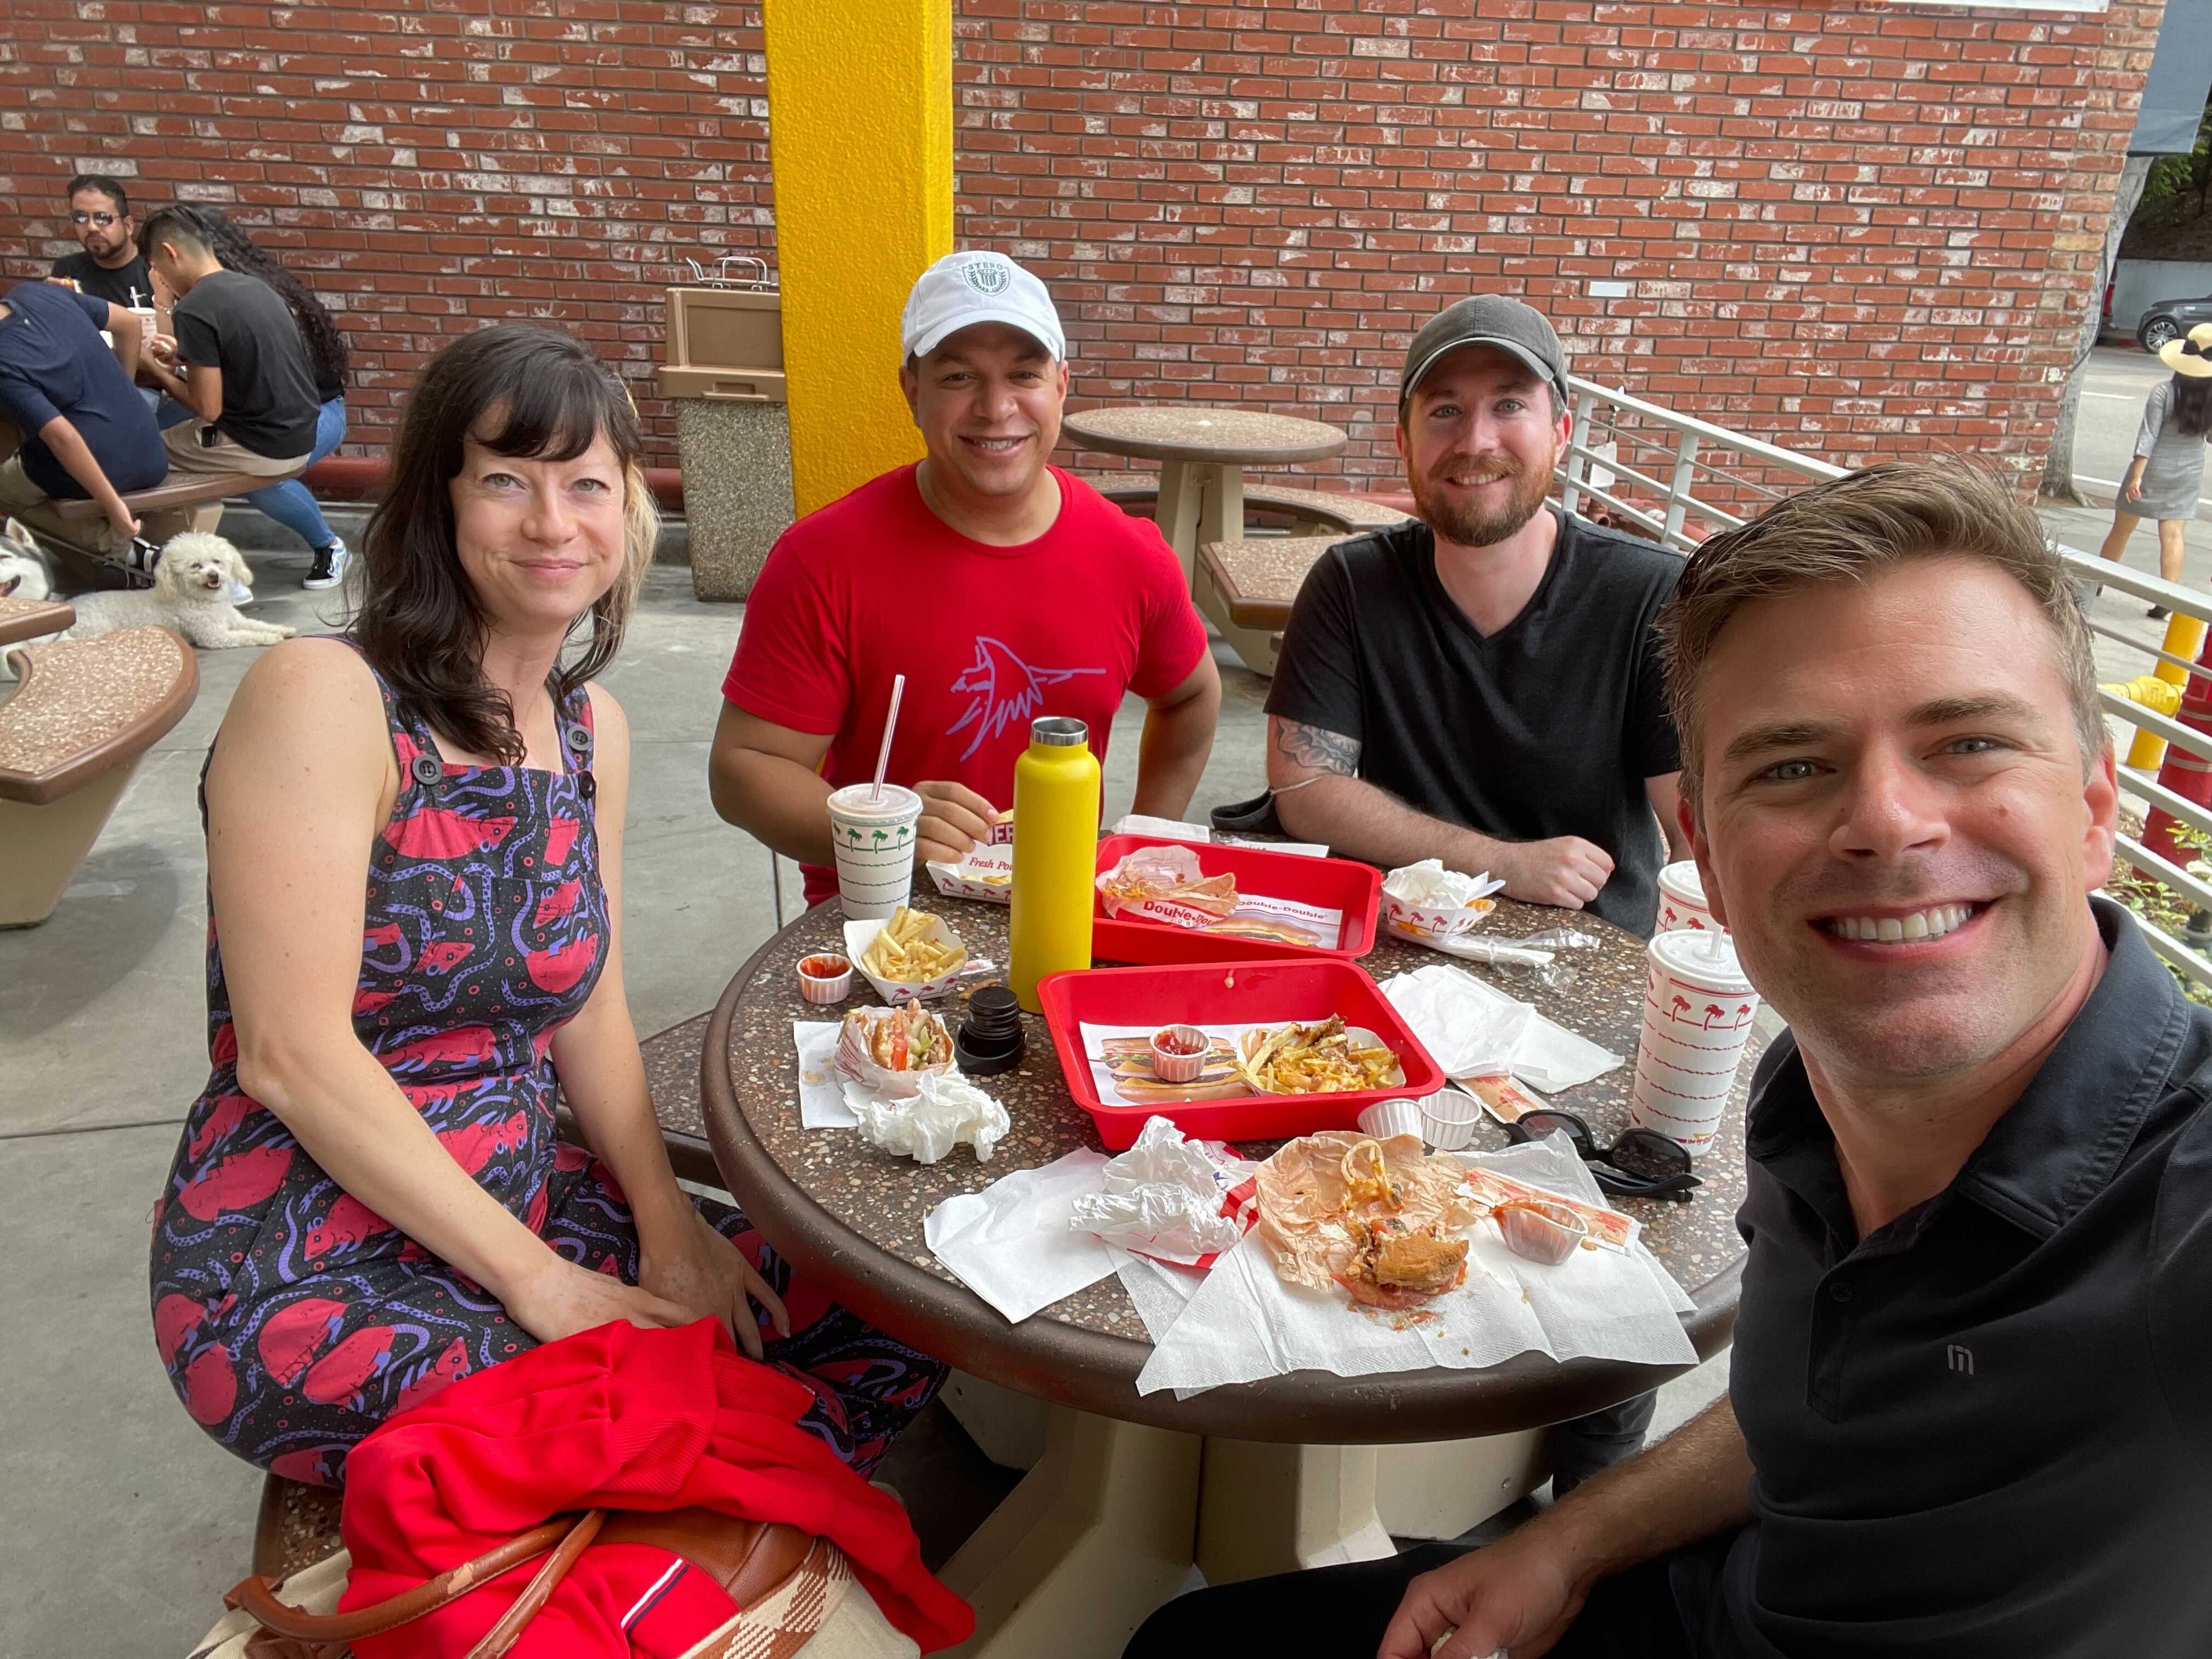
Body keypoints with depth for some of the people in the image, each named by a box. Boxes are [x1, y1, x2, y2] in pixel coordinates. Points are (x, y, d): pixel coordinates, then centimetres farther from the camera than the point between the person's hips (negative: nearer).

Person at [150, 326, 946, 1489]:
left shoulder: (592, 729, 6)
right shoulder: (324, 696, -16)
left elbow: (589, 1006, 9)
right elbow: (291, 1055, -20)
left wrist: (663, 1216, -5)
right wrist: (534, 1279, -18)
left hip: (522, 1210, 7)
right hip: (304, 1282, -6)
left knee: (892, 1329, -2)